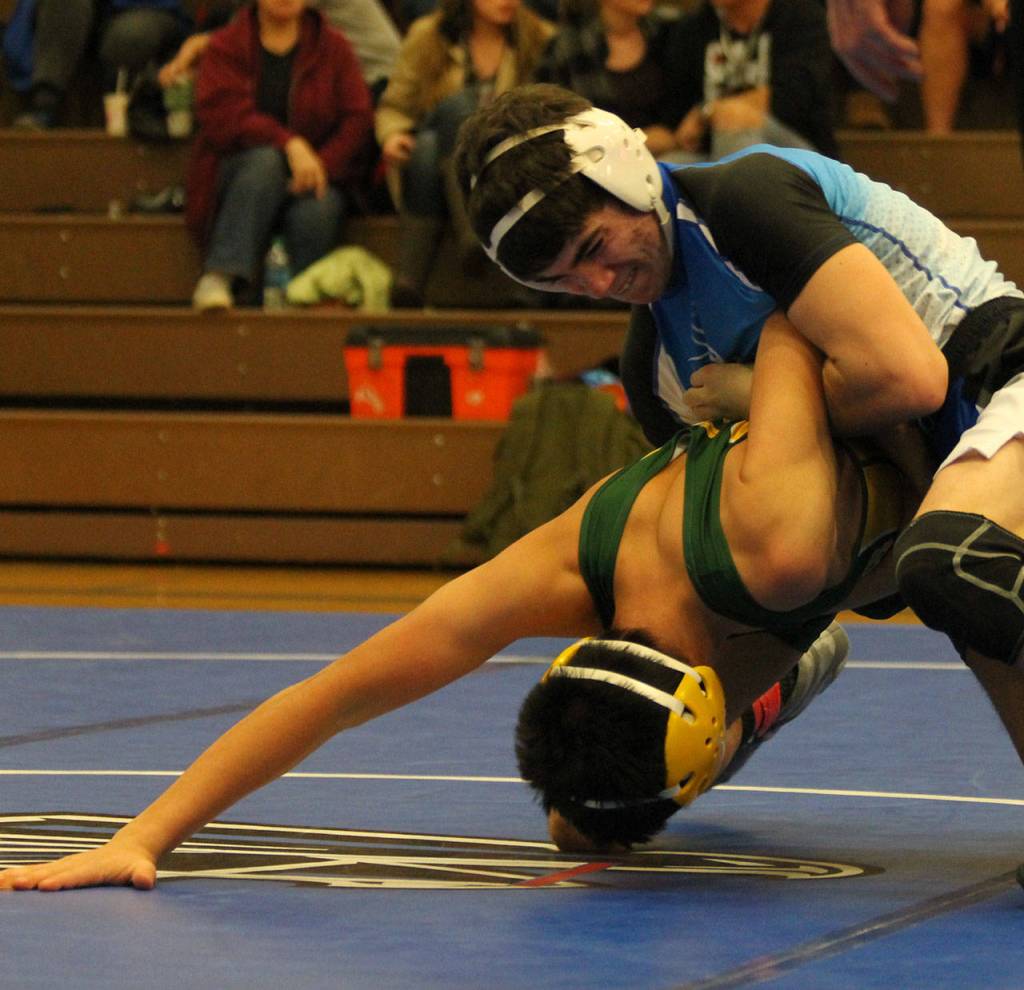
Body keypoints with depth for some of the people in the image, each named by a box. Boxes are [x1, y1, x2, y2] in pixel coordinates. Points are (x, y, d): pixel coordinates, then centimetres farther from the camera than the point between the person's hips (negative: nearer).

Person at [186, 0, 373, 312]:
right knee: (266, 160, -37)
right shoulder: (226, 47, 4)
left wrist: (324, 163, -20)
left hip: (311, 173, 1)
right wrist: (289, 143, -28)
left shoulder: (333, 48, 9)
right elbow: (222, 116, -13)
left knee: (318, 211, -36)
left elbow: (357, 119, -1)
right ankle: (219, 278, -44)